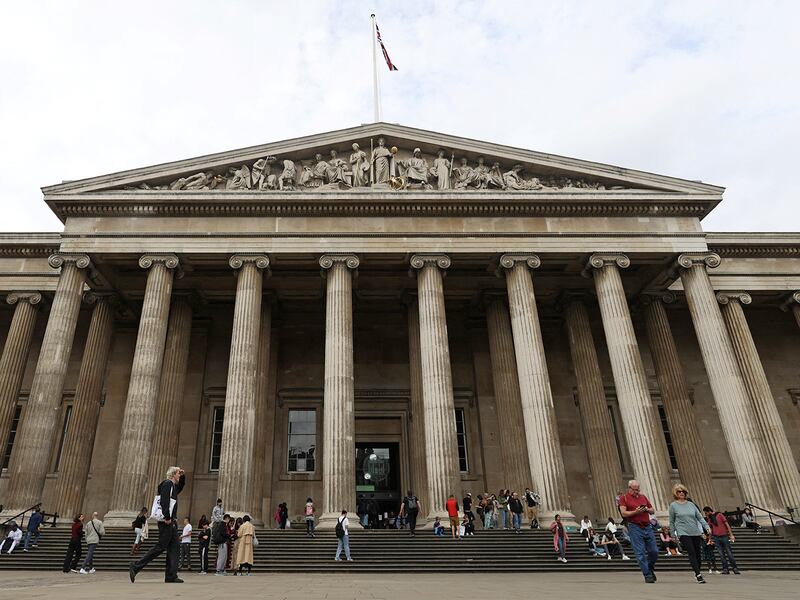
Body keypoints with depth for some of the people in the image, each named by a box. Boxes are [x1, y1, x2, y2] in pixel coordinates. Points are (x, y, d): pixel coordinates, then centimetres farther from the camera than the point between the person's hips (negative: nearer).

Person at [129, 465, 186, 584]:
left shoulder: (173, 485, 20)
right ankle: (135, 567, 0)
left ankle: (171, 576, 4)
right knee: (160, 547, -8)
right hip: (166, 521, -10)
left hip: (171, 522, 10)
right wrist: (167, 517, -25)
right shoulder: (167, 484, -9)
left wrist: (183, 476, 25)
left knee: (173, 548, 5)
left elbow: (180, 487, 42)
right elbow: (164, 501, -21)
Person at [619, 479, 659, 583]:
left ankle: (650, 569, 31)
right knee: (640, 553, -5)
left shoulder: (643, 497, 15)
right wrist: (636, 512, -18)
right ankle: (648, 575, 3)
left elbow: (652, 511, 19)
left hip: (647, 527, 5)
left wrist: (647, 509, -2)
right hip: (634, 527, -5)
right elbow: (624, 513, -9)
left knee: (654, 551, 6)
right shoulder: (624, 498, 0)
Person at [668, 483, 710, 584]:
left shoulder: (691, 504, 12)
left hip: (696, 533, 4)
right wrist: (673, 535, 6)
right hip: (683, 533, -4)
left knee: (698, 554, 5)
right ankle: (698, 575, -14)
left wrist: (707, 527, -3)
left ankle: (697, 571, 25)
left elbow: (700, 517, 12)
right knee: (691, 553, -14)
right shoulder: (673, 506, 2)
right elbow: (671, 522, 7)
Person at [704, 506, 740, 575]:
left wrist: (731, 535, -8)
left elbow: (727, 524, -2)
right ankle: (725, 569, 3)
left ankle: (735, 569, 6)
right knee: (721, 554, 0)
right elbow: (710, 529, 18)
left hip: (724, 536, -3)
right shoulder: (709, 519, 12)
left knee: (729, 553, -1)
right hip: (716, 538, 3)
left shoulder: (719, 515, -1)